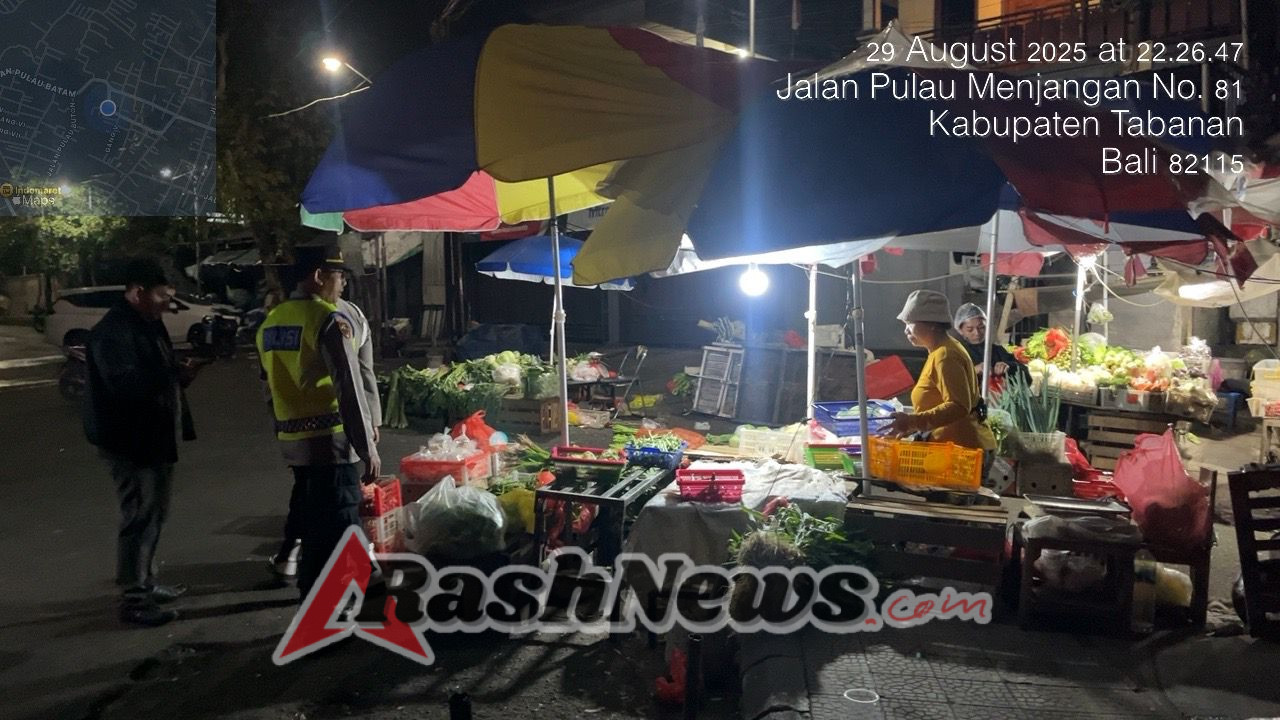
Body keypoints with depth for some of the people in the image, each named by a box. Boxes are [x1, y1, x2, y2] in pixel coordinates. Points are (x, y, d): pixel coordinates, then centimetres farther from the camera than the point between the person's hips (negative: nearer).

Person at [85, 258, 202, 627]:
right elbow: (125, 382, -30)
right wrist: (175, 373, -25)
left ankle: (145, 582, 31)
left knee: (154, 513, 18)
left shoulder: (148, 323, 13)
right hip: (129, 439, -10)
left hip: (153, 435, 10)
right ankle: (133, 599, 3)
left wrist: (179, 372, -1)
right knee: (140, 517, -6)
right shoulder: (112, 331, -19)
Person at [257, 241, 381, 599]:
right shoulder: (330, 319, -13)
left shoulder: (271, 322, 12)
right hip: (331, 443, -8)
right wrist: (368, 447, -14)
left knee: (314, 533, 19)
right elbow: (350, 390, -17)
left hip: (294, 444, 8)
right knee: (340, 539, 0)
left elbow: (273, 388, 17)